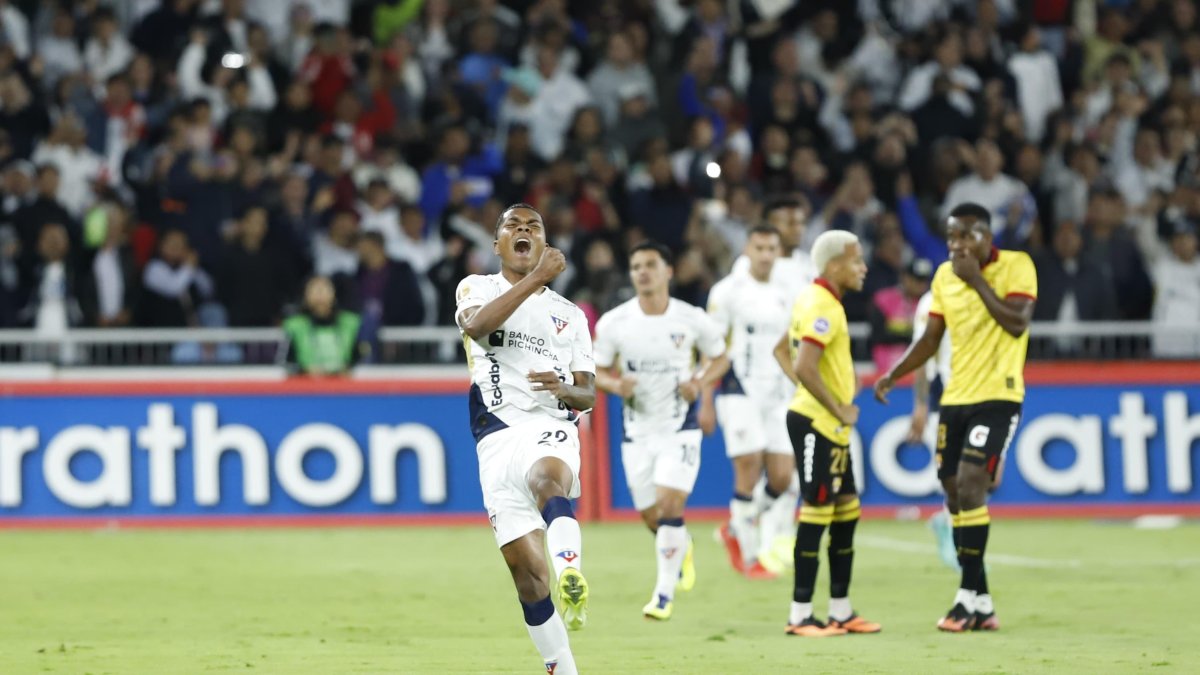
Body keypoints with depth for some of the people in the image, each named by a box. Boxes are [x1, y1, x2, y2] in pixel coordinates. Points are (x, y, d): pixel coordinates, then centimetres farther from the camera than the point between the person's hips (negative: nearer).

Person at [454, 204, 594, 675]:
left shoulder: (569, 314, 21)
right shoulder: (477, 288, 13)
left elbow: (588, 395, 19)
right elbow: (477, 325, -12)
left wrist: (565, 389, -5)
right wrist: (535, 279, -15)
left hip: (551, 427, -1)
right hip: (496, 437, 1)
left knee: (547, 480, -38)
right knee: (526, 570, -4)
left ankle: (571, 576, -63)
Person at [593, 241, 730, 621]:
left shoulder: (692, 320, -7)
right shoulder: (613, 323, -5)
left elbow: (719, 358, 7)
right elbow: (598, 370, 5)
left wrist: (700, 383, -12)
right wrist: (615, 384, -17)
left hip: (680, 428, -2)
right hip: (637, 429, 3)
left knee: (669, 504, -18)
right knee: (650, 516, 8)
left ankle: (665, 593, -9)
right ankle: (682, 549, 44)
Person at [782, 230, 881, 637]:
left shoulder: (813, 300, 14)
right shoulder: (822, 306, -17)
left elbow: (786, 349, 24)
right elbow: (804, 367, -28)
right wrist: (838, 409, -18)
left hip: (831, 427, 10)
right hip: (816, 424, -10)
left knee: (846, 514, 13)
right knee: (816, 515, -7)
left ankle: (841, 611, 18)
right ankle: (800, 616, -3)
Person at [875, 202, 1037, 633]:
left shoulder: (1016, 266, -7)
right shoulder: (945, 276, 9)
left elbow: (1018, 323, -20)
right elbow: (930, 339, 15)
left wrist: (976, 279, -17)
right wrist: (892, 375, 4)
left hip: (998, 395, -6)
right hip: (955, 398, 6)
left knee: (970, 483, -18)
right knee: (954, 492, 5)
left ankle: (969, 597, -13)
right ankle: (982, 605, 12)